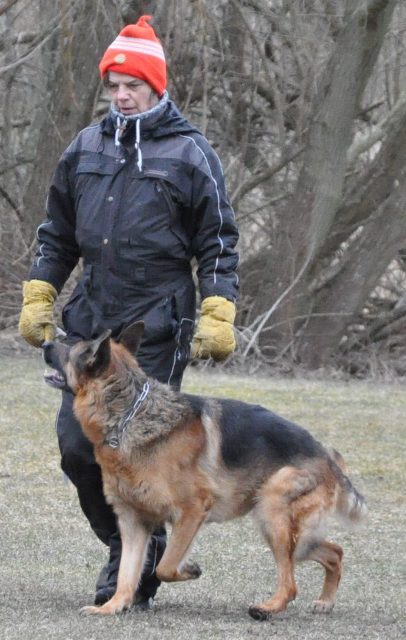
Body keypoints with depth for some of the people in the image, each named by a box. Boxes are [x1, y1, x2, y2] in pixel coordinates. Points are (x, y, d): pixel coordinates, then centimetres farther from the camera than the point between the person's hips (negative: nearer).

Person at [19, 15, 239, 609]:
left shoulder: (190, 154, 0)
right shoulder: (86, 149, 12)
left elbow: (218, 244, 1)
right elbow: (57, 234, 21)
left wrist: (217, 317, -8)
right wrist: (37, 297, 12)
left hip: (156, 330, -5)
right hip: (90, 322, 5)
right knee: (78, 447, 1)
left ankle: (137, 571, 8)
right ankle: (122, 543, 22)